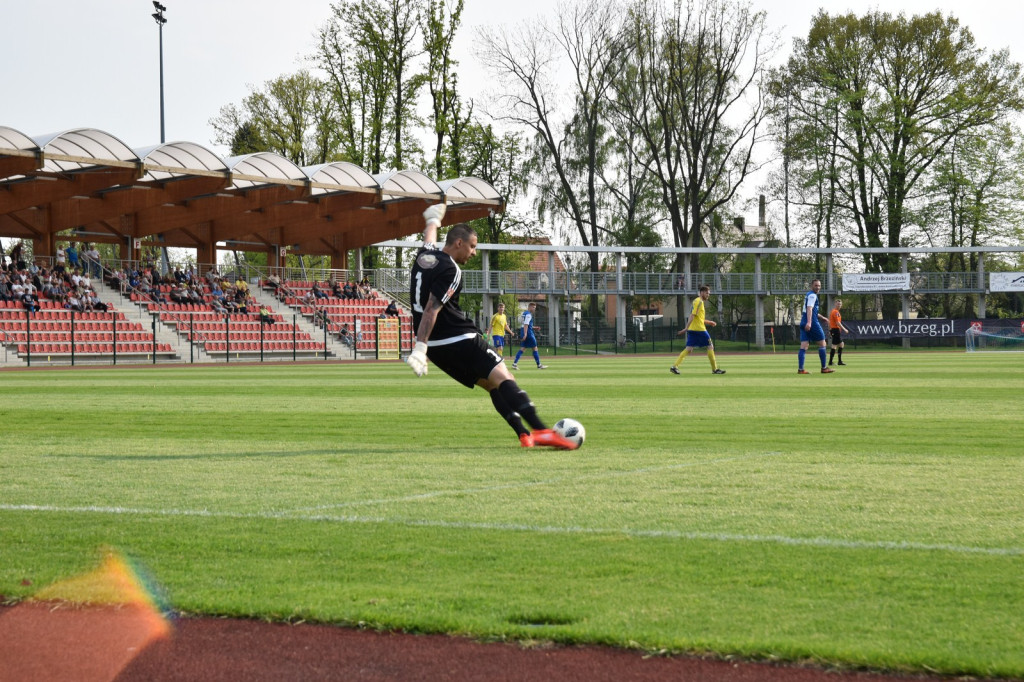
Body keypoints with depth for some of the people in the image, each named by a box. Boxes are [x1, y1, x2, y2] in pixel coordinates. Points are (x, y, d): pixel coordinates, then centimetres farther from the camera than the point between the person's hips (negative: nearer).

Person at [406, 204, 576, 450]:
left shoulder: (425, 254, 12)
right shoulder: (450, 271, -14)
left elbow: (429, 239, 39)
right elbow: (431, 310, -22)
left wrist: (433, 220, 61)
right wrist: (420, 348, -28)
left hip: (435, 345, 10)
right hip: (457, 339, -10)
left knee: (490, 383, 12)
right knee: (502, 377, -16)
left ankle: (524, 433, 2)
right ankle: (541, 431, -29)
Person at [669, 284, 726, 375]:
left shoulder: (698, 301, 20)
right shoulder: (699, 302, -11)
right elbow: (692, 316, -19)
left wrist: (709, 322, 24)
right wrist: (686, 328, -24)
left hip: (692, 330, 9)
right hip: (699, 329, -9)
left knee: (689, 349, 3)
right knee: (710, 347, 2)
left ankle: (674, 366, -7)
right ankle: (715, 369, 7)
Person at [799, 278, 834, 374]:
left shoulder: (808, 295, 22)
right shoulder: (812, 295, -8)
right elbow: (809, 308, -23)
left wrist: (822, 318, 45)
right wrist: (809, 322, -35)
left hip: (803, 323, 9)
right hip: (812, 323, -9)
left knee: (804, 346, 0)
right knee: (822, 344, 3)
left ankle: (801, 369, -9)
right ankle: (824, 368, 7)